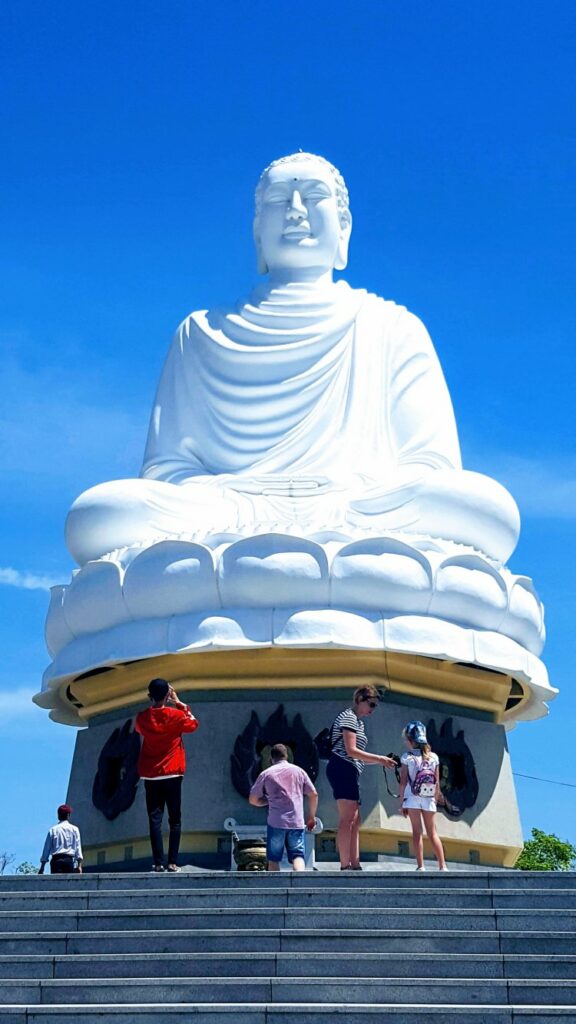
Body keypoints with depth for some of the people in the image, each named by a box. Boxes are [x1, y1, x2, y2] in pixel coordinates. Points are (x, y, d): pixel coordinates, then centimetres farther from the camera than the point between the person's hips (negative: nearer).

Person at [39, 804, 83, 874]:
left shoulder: (52, 830, 10)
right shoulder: (74, 829, 8)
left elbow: (46, 848, 9)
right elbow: (77, 847, 2)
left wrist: (42, 867, 12)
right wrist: (79, 865, -1)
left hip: (55, 860, 1)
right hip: (69, 860, -1)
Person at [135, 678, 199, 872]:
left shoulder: (142, 717, -1)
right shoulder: (175, 715, -8)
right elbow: (193, 724, 11)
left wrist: (154, 704, 19)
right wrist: (179, 703, 11)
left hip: (150, 776, 2)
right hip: (172, 775, -2)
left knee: (155, 820, 2)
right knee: (175, 820, 5)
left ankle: (158, 863, -3)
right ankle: (173, 862, -1)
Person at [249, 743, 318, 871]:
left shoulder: (266, 774, 7)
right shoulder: (298, 771, 12)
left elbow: (253, 800, 7)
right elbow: (313, 795, 11)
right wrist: (311, 817, 20)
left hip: (275, 822, -1)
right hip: (297, 822, 1)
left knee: (273, 859, 8)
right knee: (297, 855, -2)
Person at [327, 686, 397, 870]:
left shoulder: (358, 722, 25)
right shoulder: (348, 717, -5)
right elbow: (350, 750, -14)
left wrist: (380, 761, 11)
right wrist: (379, 759, -12)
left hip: (350, 773, 10)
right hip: (342, 769, -10)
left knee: (355, 821, 6)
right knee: (347, 819, -14)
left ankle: (354, 866, 3)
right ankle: (345, 866, -18)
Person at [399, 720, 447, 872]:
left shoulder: (407, 757, -5)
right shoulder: (433, 757, 4)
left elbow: (403, 782, -6)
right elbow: (437, 783, 5)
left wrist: (402, 802, -1)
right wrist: (435, 800, 14)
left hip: (412, 799, -3)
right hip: (429, 799, 3)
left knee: (417, 831, 1)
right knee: (432, 833, 9)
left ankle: (420, 866, -5)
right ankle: (442, 865, 4)